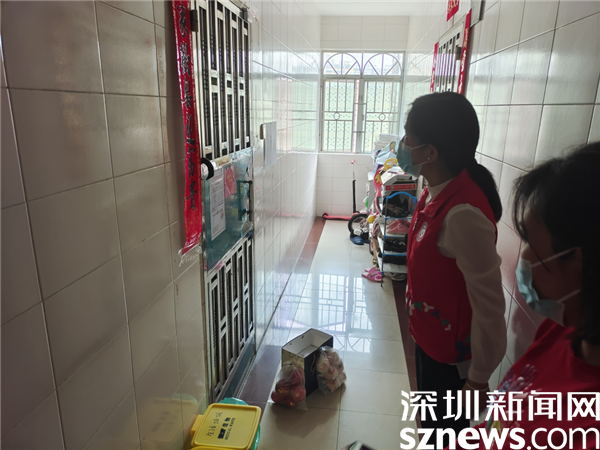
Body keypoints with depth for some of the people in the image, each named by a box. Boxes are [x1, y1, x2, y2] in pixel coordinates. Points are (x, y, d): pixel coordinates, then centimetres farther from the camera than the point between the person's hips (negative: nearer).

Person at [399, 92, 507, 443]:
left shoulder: (463, 214, -32)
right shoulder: (438, 190, -4)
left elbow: (489, 304, -26)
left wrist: (479, 376, -15)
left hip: (451, 351, -8)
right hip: (429, 335, 8)